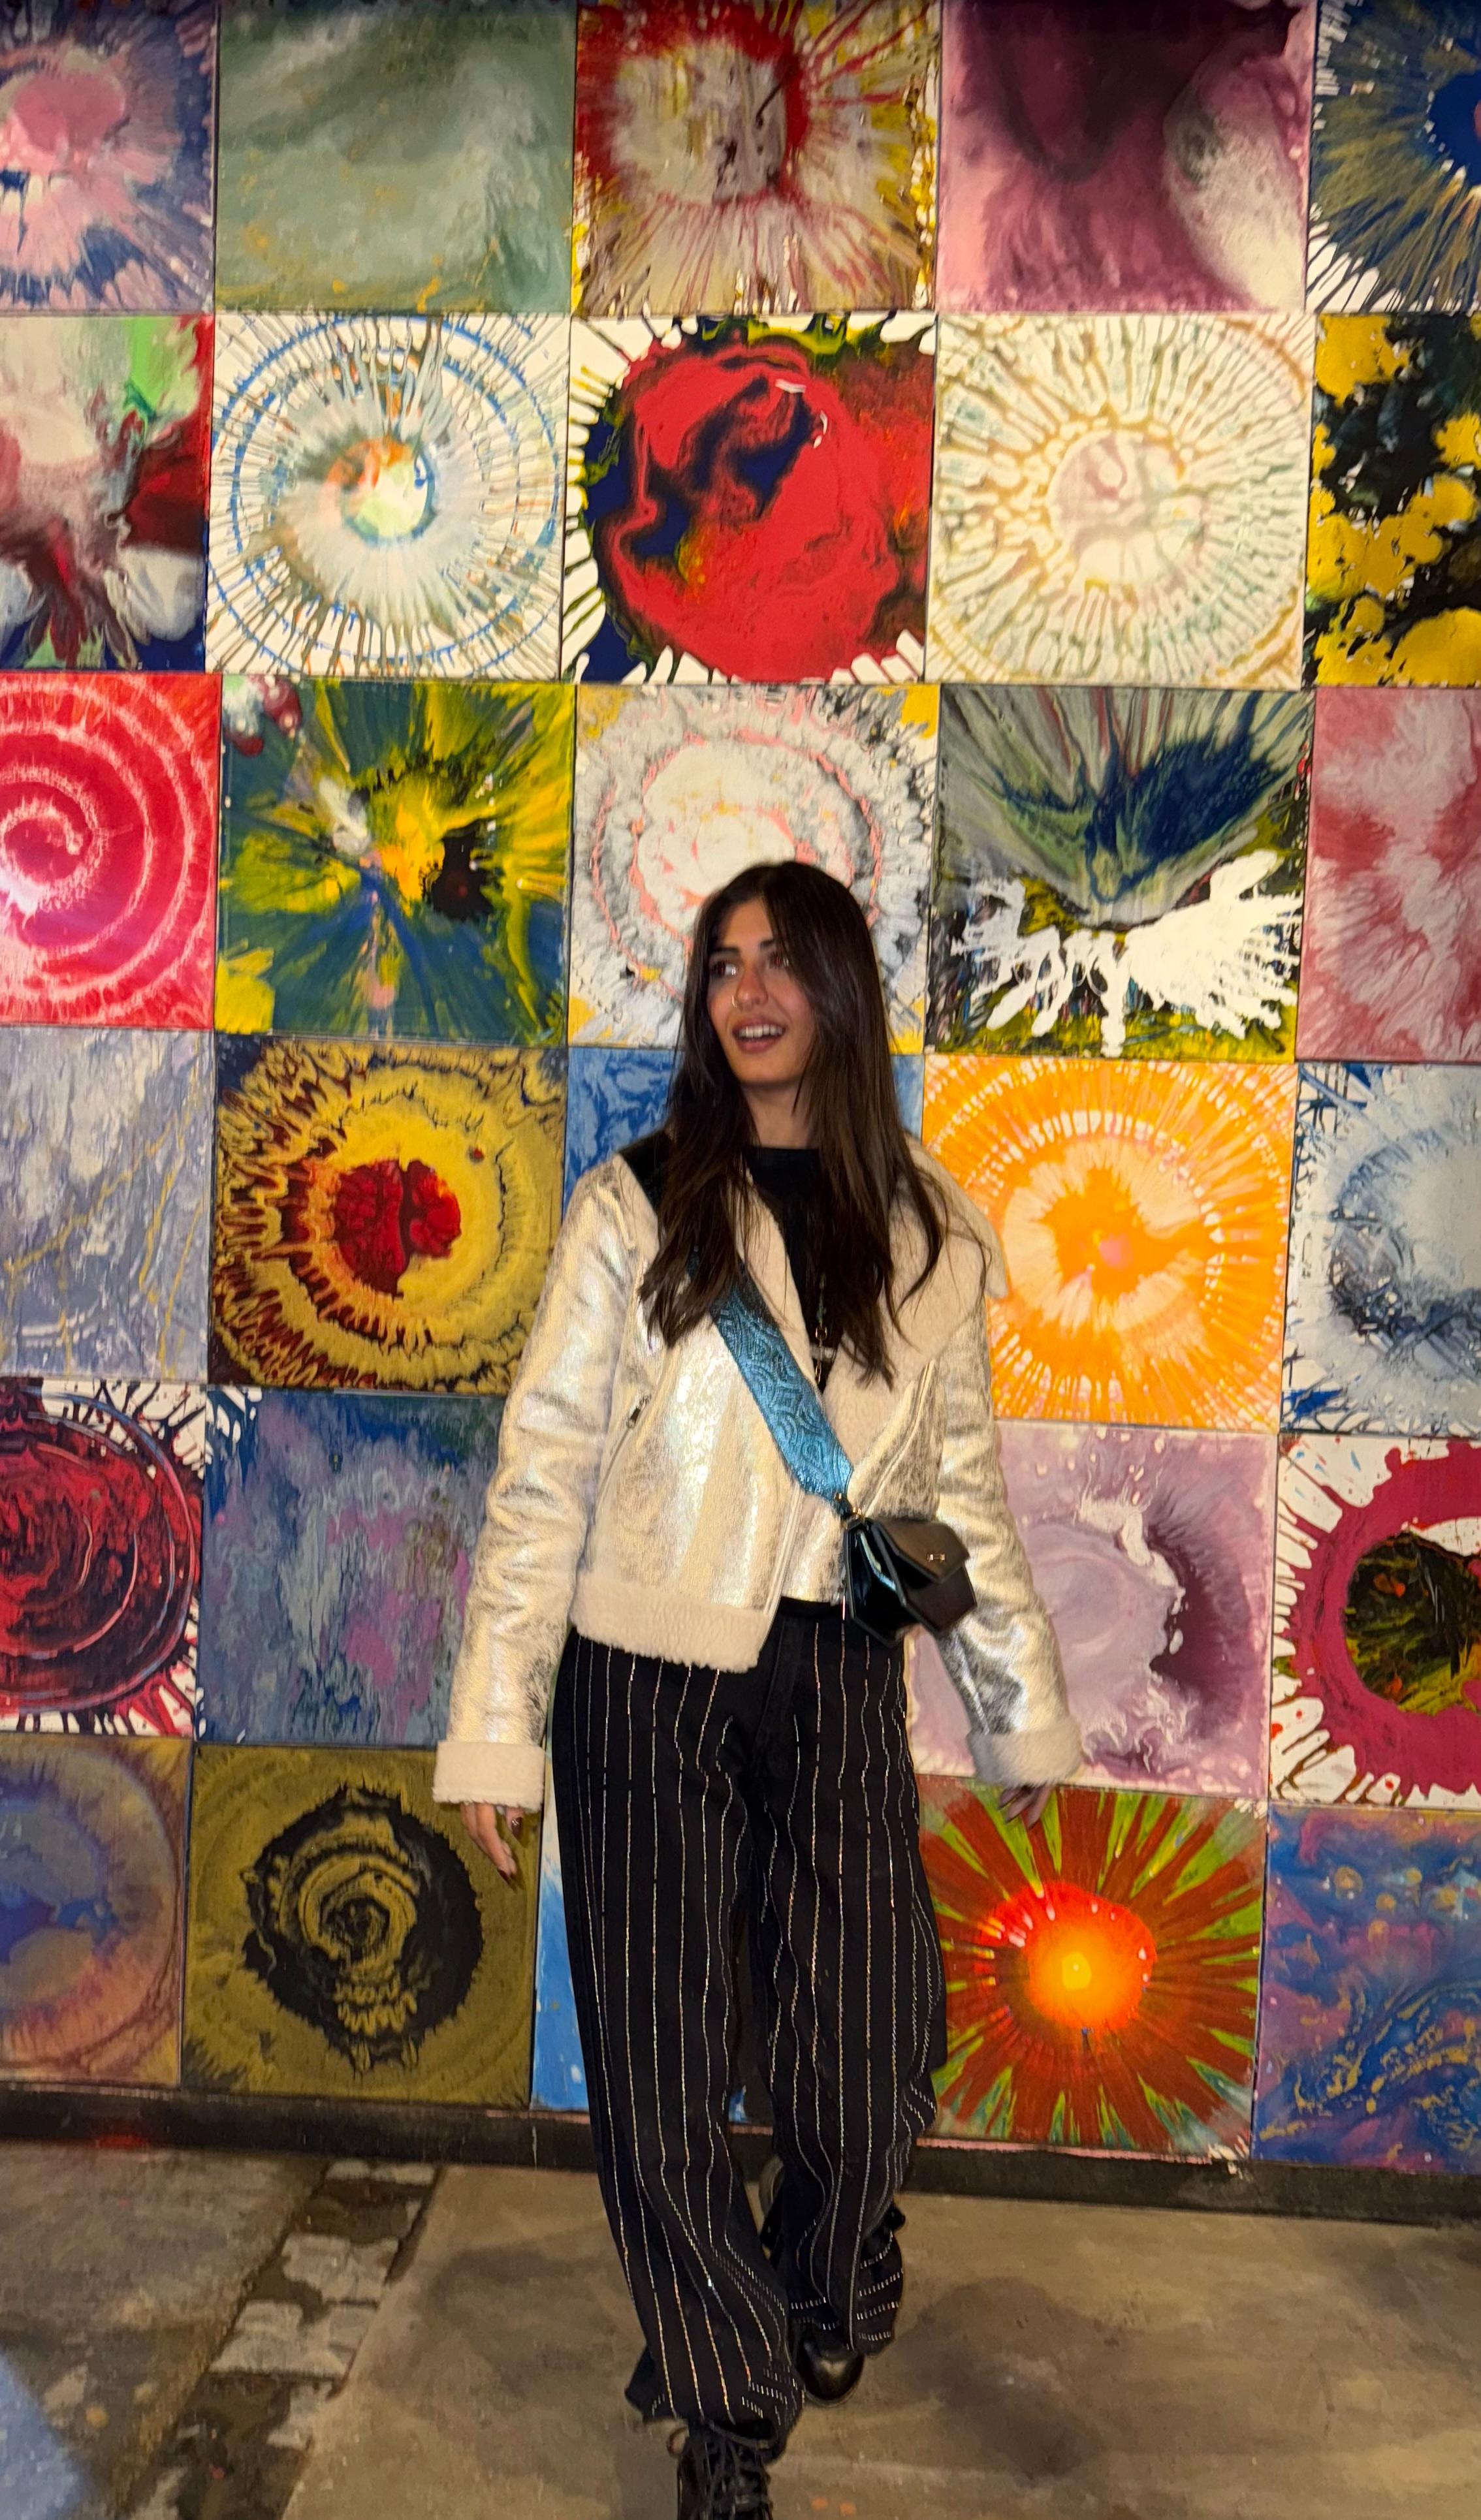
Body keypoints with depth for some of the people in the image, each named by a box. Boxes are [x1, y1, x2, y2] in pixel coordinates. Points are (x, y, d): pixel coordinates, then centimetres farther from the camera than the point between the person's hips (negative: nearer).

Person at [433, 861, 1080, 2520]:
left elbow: (964, 1484, 13)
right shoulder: (635, 1210, -2)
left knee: (874, 2049, 2)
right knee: (662, 2059, 4)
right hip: (652, 1682, -1)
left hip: (839, 1687, 2)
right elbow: (543, 1474, -3)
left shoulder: (932, 1235, 6)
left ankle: (821, 2305, 38)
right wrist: (498, 1724, -7)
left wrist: (1021, 1702, 14)